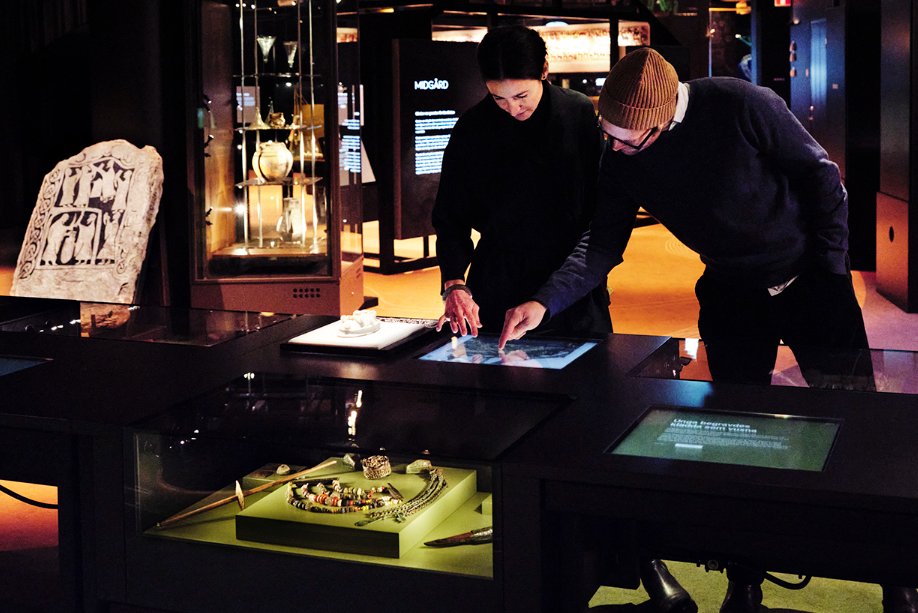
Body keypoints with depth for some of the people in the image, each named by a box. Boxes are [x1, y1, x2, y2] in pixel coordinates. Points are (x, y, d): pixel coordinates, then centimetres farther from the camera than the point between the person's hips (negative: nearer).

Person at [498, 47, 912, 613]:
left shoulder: (741, 106, -23)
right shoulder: (621, 161, -10)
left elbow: (822, 176, -13)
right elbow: (602, 244, -6)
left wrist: (831, 269, -11)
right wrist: (545, 303, -20)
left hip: (810, 280, -3)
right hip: (731, 294, 4)